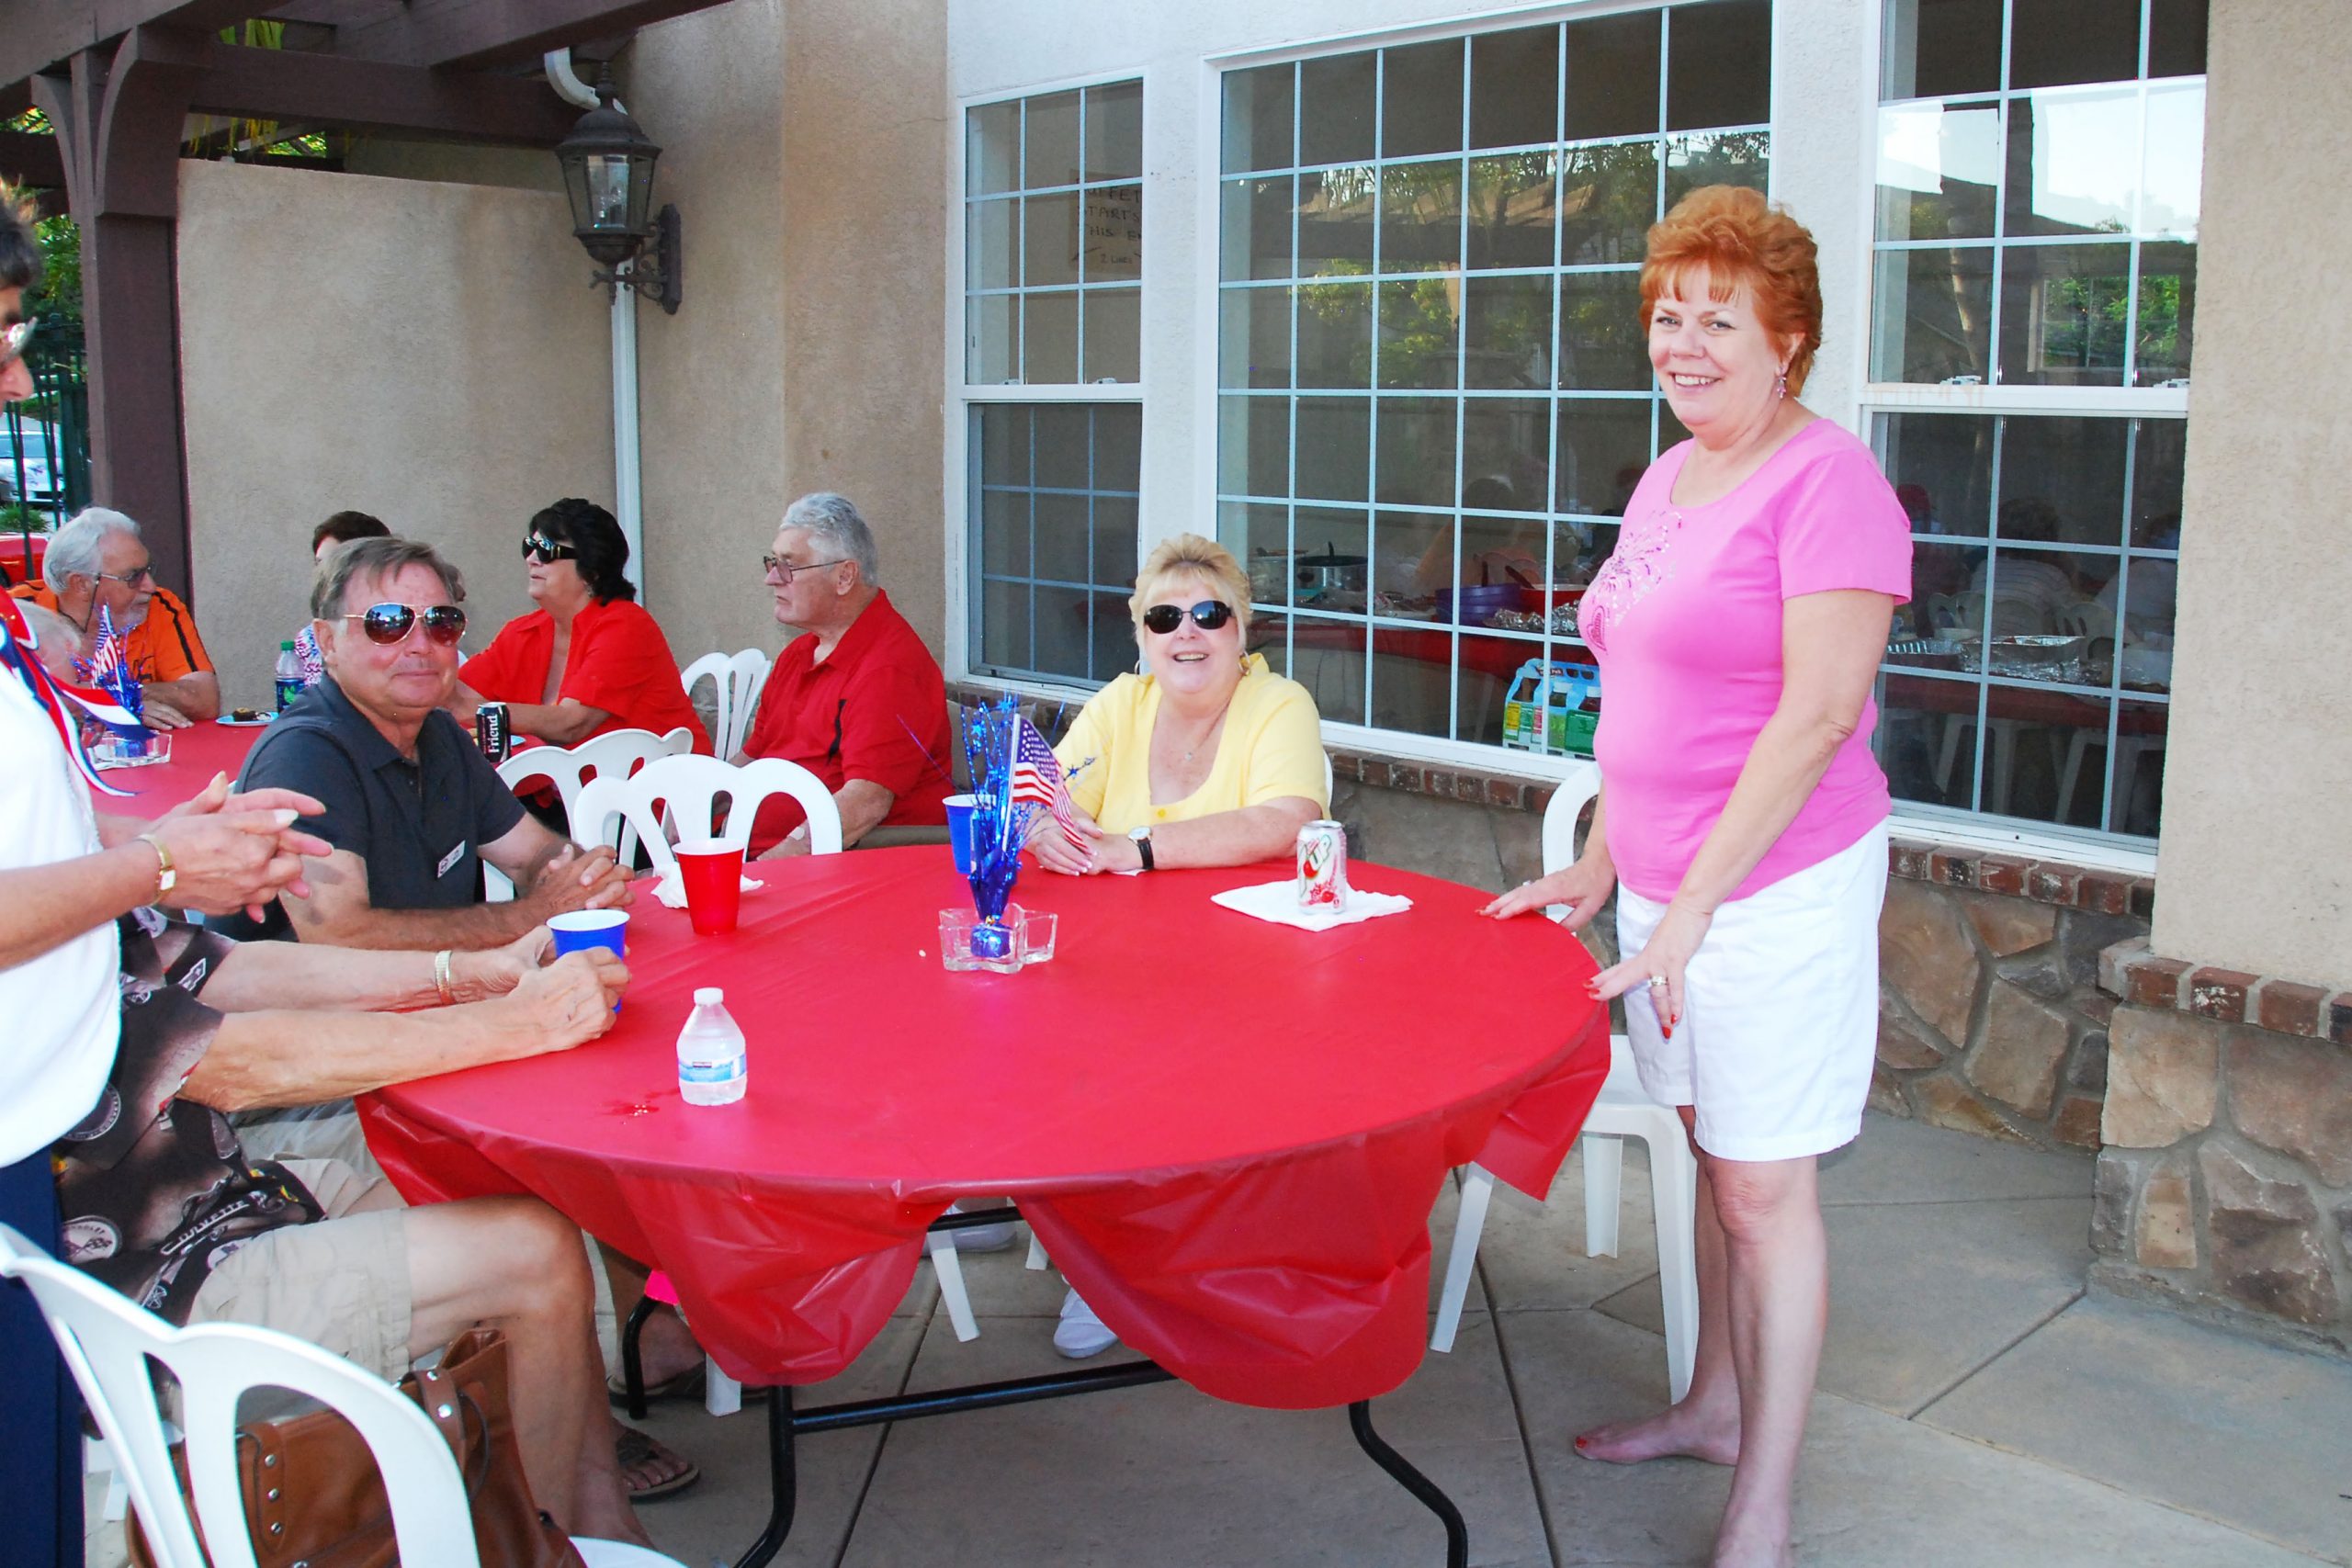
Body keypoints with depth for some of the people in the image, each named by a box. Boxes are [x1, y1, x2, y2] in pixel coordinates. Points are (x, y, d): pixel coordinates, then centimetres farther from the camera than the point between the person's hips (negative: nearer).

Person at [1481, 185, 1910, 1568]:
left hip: (1778, 885, -8)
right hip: (1667, 881, 8)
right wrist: (1601, 865, 16)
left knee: (1764, 1188, 1)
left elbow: (1819, 716, -20)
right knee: (1712, 1156, 19)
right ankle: (1718, 1404, 38)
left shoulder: (1828, 480, -14)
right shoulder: (1667, 481, 12)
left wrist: (1692, 905, -20)